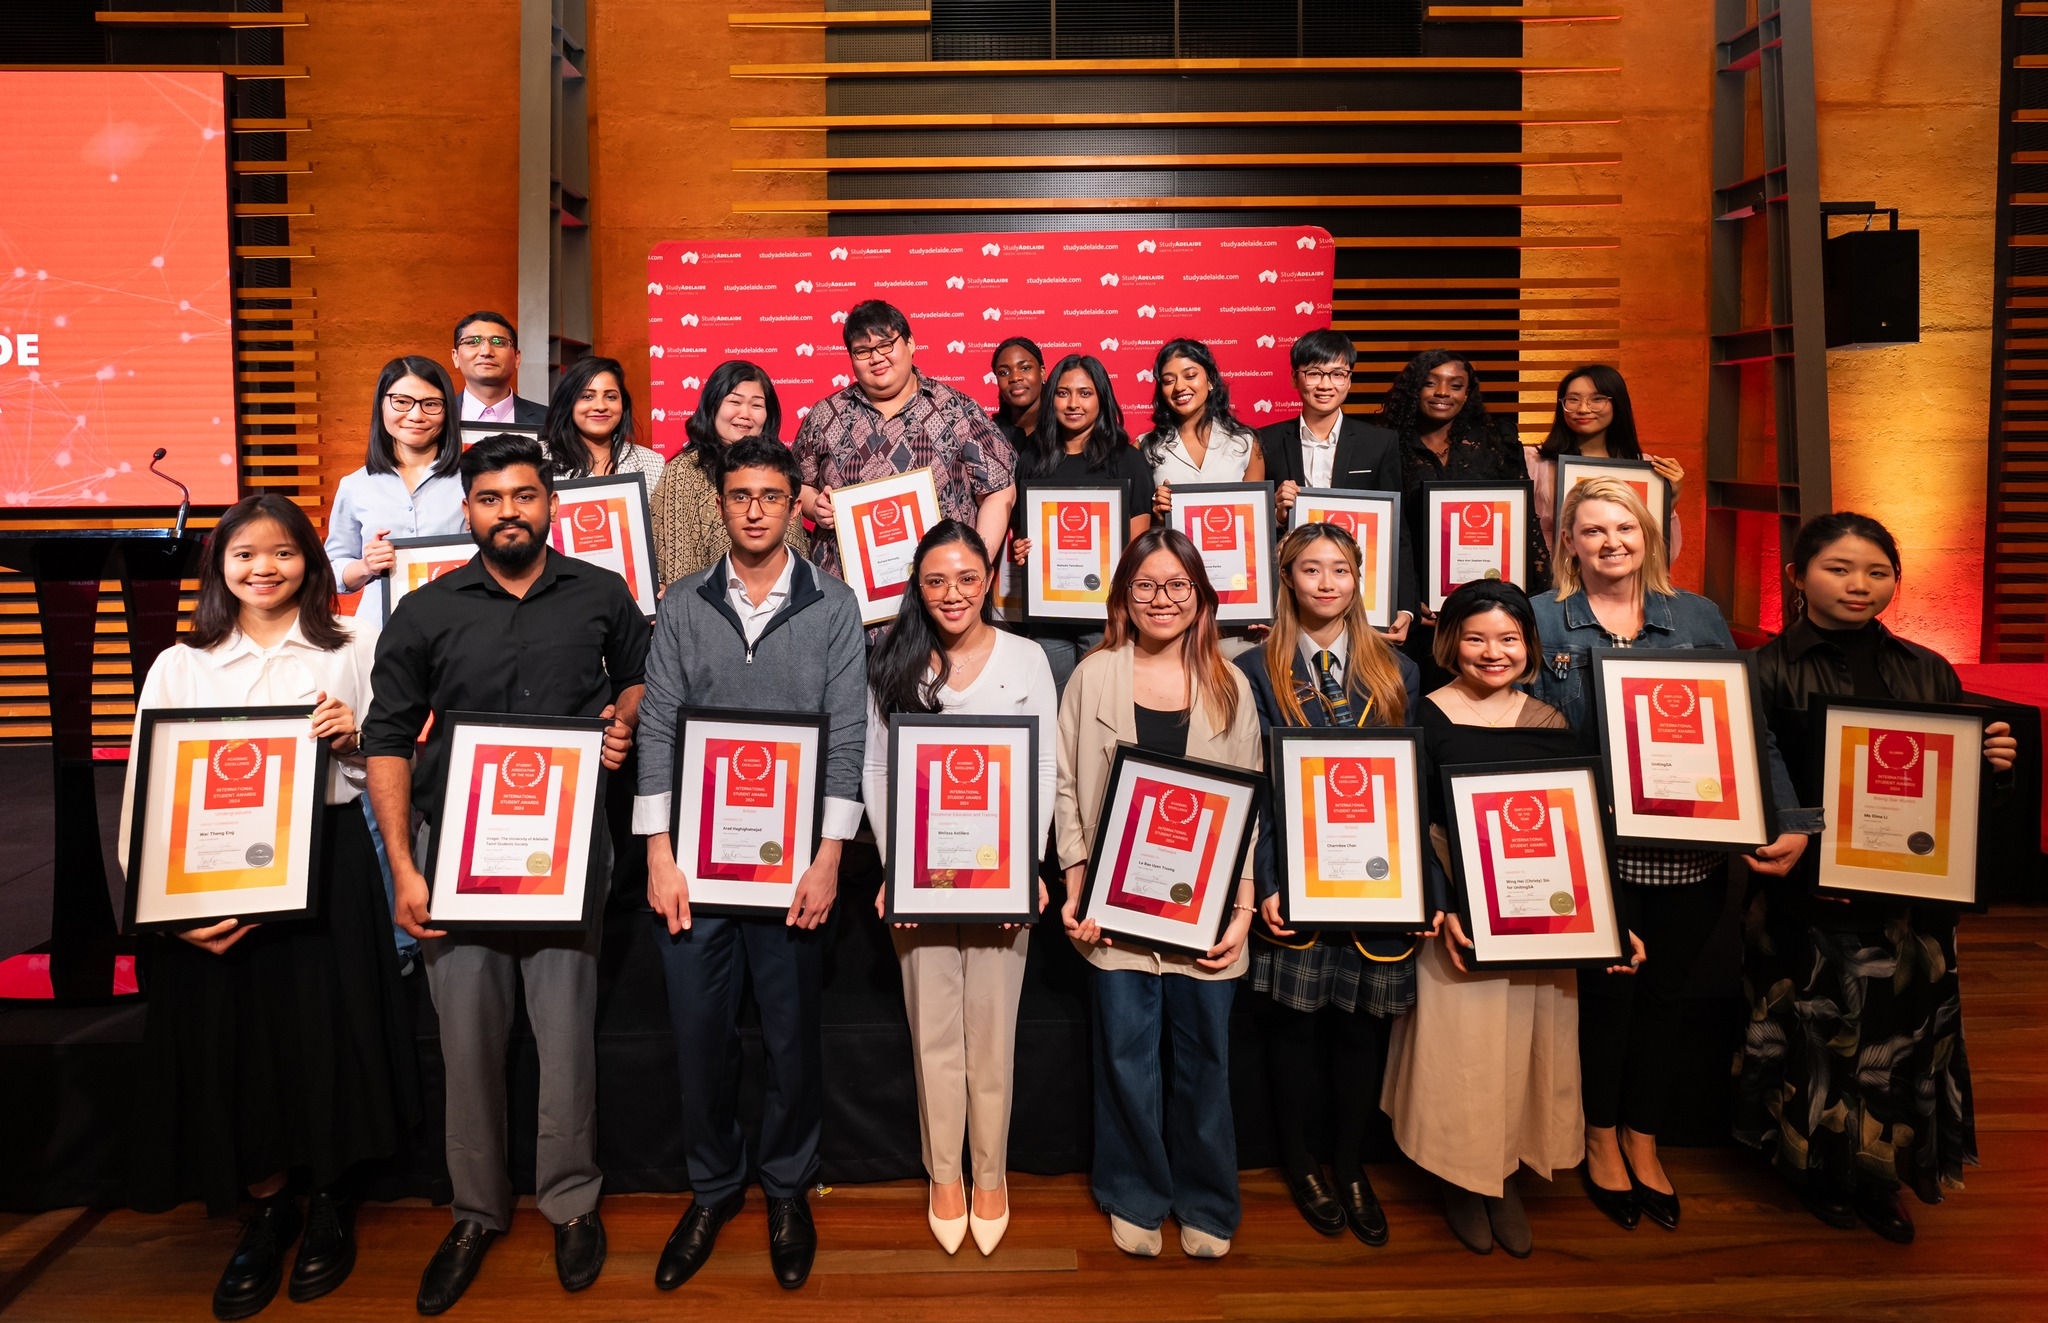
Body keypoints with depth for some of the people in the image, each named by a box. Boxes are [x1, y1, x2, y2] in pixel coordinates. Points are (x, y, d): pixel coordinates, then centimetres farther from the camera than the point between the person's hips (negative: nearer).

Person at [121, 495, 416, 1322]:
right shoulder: (178, 666, 7)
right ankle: (265, 1212, 29)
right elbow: (144, 794, 0)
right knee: (232, 1043, 7)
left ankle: (330, 1203, 27)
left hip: (325, 868, -1)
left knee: (324, 1030, 3)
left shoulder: (351, 649, 5)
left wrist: (354, 738, -15)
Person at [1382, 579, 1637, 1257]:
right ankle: (1462, 1182, 26)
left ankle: (1508, 1174, 32)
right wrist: (1441, 909, -21)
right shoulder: (1428, 718, -7)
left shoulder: (1550, 722, 5)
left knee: (1530, 1046, 12)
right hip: (1461, 915, -3)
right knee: (1463, 1048, 4)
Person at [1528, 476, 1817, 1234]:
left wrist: (1790, 823, -7)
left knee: (1663, 994, 13)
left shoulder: (1699, 618, 6)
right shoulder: (1544, 620, -1)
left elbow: (1751, 730, 3)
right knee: (1608, 992, 7)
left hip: (1692, 850, 3)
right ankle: (1602, 1137, 31)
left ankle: (1642, 1140, 35)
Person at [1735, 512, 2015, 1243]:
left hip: (1909, 898, 4)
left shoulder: (1927, 673, 7)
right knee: (1816, 1034, 8)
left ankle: (1881, 1178, 34)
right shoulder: (1770, 673, -7)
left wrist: (1994, 763, -10)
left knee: (1901, 1034, 13)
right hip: (1807, 898, -4)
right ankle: (1818, 1170, 31)